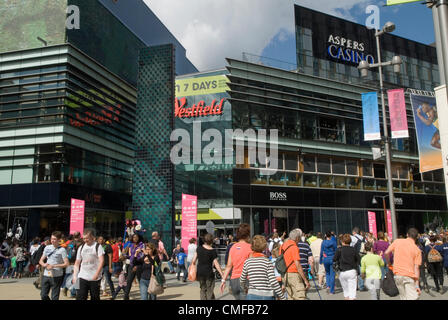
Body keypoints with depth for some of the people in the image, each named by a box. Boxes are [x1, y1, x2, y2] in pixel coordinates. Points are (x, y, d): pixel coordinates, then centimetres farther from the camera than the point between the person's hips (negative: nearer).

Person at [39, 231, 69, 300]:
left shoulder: (62, 250, -7)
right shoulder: (47, 248, 9)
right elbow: (41, 260, 16)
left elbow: (66, 264, -12)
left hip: (56, 276, -5)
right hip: (46, 275, 5)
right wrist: (44, 264, -7)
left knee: (54, 297, 1)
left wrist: (53, 266, -18)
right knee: (43, 295, 8)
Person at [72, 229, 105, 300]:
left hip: (95, 278, -3)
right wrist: (75, 276, 5)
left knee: (95, 298, 7)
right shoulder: (81, 248, 11)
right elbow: (77, 263, 15)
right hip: (82, 277, 3)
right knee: (80, 297, -5)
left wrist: (97, 274, -21)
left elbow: (101, 261, -12)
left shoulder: (97, 246, -2)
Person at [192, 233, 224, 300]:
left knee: (203, 289, 17)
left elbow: (194, 261, 1)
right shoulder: (213, 251, -10)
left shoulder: (199, 248, -1)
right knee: (210, 291, 5)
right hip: (209, 273, -3)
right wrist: (222, 275, -8)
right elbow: (216, 264, -11)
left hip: (199, 272, 4)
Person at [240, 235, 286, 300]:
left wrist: (245, 289, 31)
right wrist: (282, 297, -6)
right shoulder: (267, 262, -9)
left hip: (253, 295, 2)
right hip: (268, 296, -2)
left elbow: (242, 280, 10)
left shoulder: (247, 262, 0)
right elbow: (273, 282, -14)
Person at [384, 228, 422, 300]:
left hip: (397, 274, 3)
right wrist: (417, 285, -3)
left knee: (403, 298, 15)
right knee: (412, 298, -4)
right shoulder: (417, 250, 0)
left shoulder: (397, 241, 4)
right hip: (409, 276, -3)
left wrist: (388, 262, 20)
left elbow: (387, 253, 1)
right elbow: (416, 268, -4)